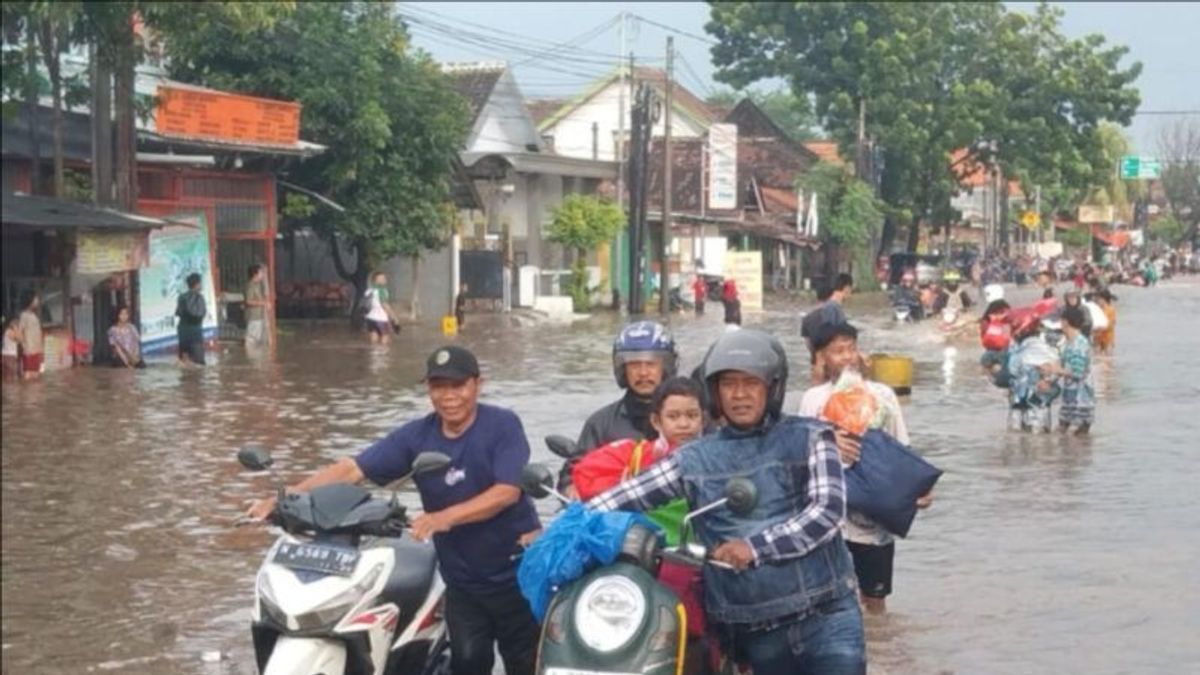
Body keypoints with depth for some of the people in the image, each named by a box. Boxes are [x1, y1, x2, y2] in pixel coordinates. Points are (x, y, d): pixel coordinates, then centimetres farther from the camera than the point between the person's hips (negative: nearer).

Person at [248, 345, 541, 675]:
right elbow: (351, 469, -8)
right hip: (462, 579, 3)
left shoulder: (503, 425, -12)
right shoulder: (416, 436, -2)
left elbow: (507, 491, -24)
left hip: (516, 573, -3)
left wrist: (445, 517, -38)